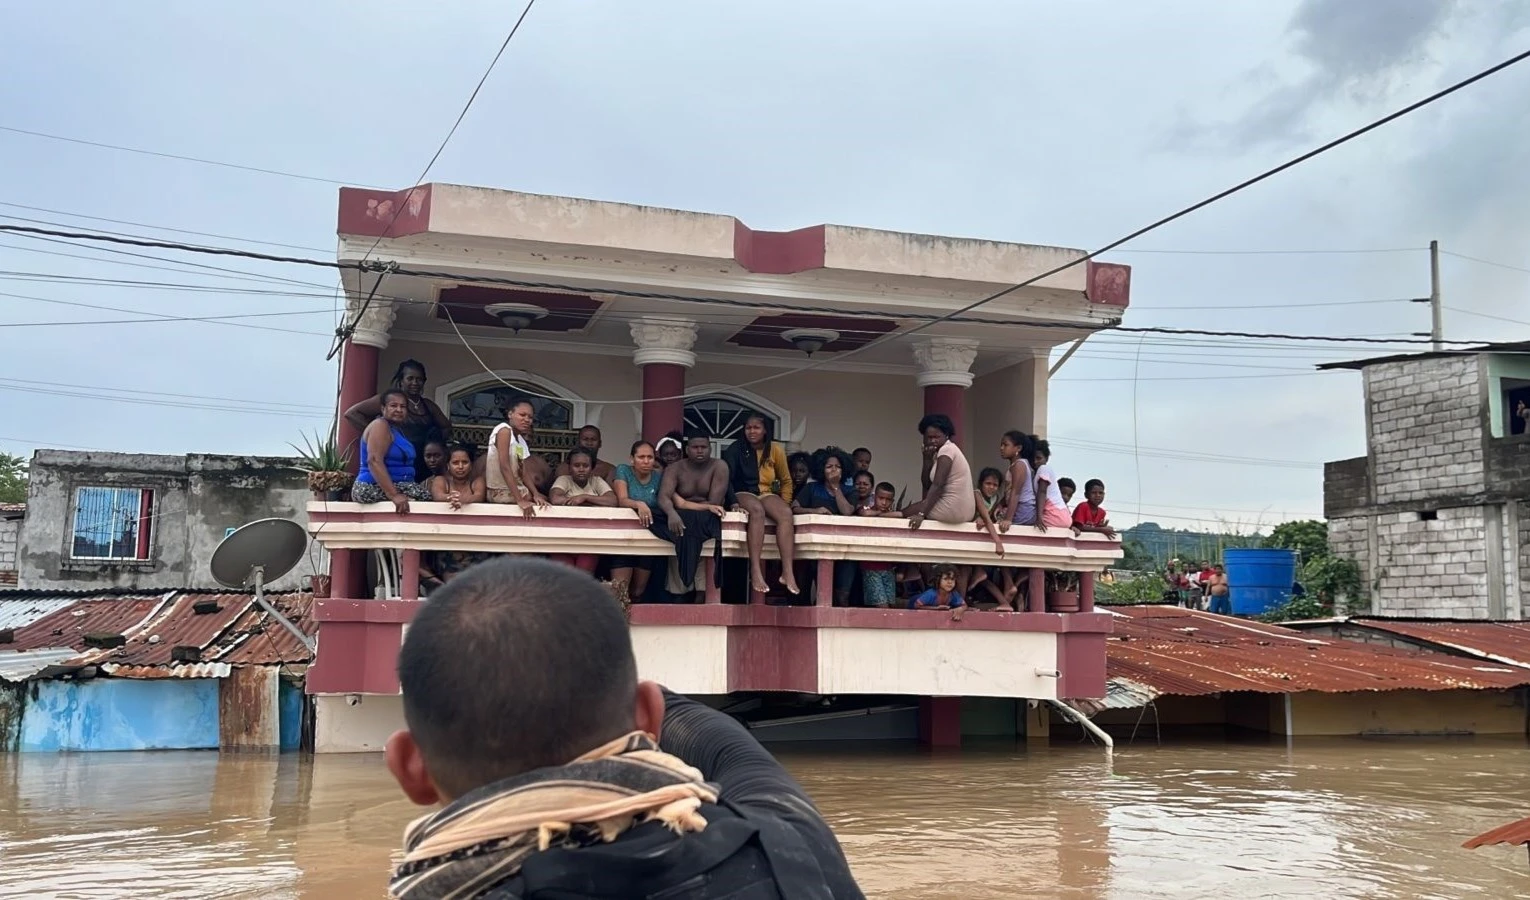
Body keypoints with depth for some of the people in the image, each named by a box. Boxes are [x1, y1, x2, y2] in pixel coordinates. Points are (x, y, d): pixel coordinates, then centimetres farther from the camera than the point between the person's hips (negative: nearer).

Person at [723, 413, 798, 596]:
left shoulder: (775, 449, 5)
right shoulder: (735, 449, -2)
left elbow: (786, 480, 14)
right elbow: (727, 478, -8)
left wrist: (785, 503, 1)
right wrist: (734, 502, -22)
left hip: (767, 494, 3)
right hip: (743, 493, -3)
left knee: (786, 513, -31)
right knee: (757, 510, -39)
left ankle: (787, 572, -41)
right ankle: (755, 572, -47)